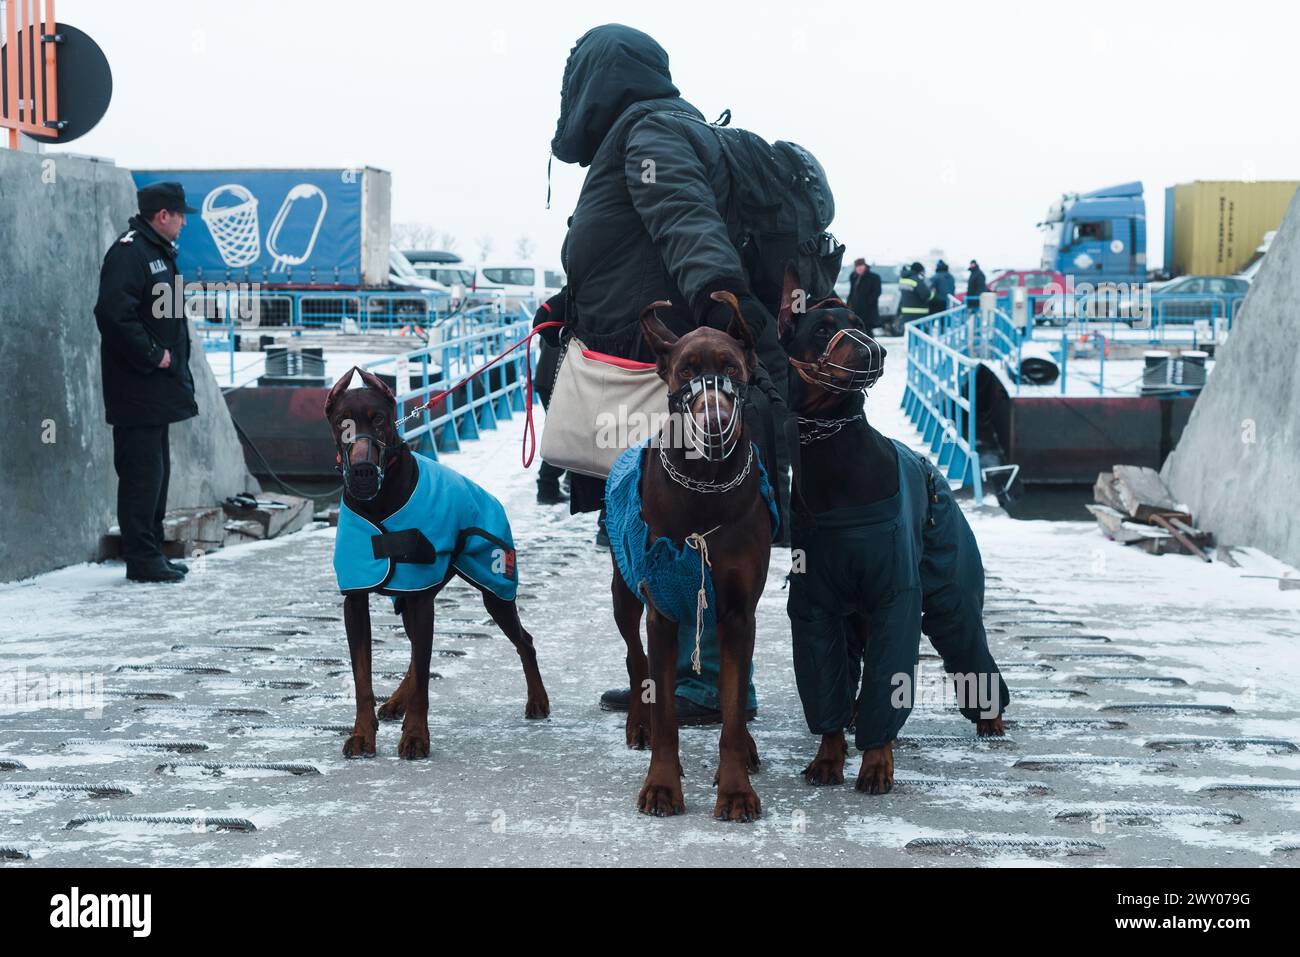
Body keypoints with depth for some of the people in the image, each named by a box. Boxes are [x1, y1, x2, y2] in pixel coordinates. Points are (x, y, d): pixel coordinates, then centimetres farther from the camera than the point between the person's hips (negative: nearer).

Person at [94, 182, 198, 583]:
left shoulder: (158, 251, 17)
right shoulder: (128, 252, -15)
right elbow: (114, 314, -25)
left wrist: (174, 358, 12)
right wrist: (154, 355, -19)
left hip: (157, 388, 10)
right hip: (137, 388, -10)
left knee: (156, 470, 14)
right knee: (142, 471, -6)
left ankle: (152, 553, 23)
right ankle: (141, 559, -1)